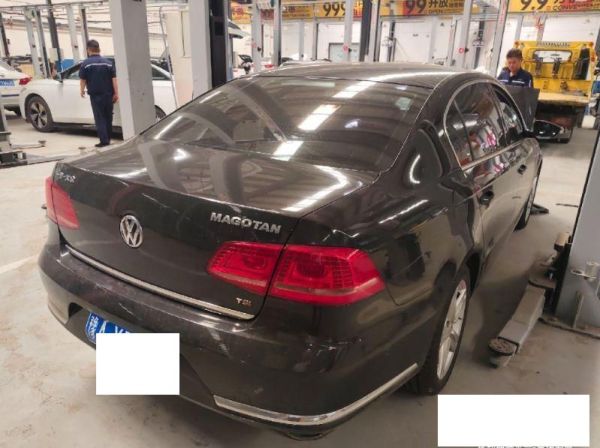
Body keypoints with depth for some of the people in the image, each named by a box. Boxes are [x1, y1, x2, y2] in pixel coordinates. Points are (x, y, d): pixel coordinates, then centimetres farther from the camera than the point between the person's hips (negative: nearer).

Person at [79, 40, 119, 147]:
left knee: (99, 118, 1)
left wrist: (82, 91, 14)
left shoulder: (86, 63, -5)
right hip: (108, 94, 3)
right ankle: (108, 139, 20)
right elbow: (114, 79, -2)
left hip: (95, 95, -3)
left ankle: (104, 140, -6)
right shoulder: (108, 62, 3)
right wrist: (116, 93, 1)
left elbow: (83, 80, -3)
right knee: (108, 117, 14)